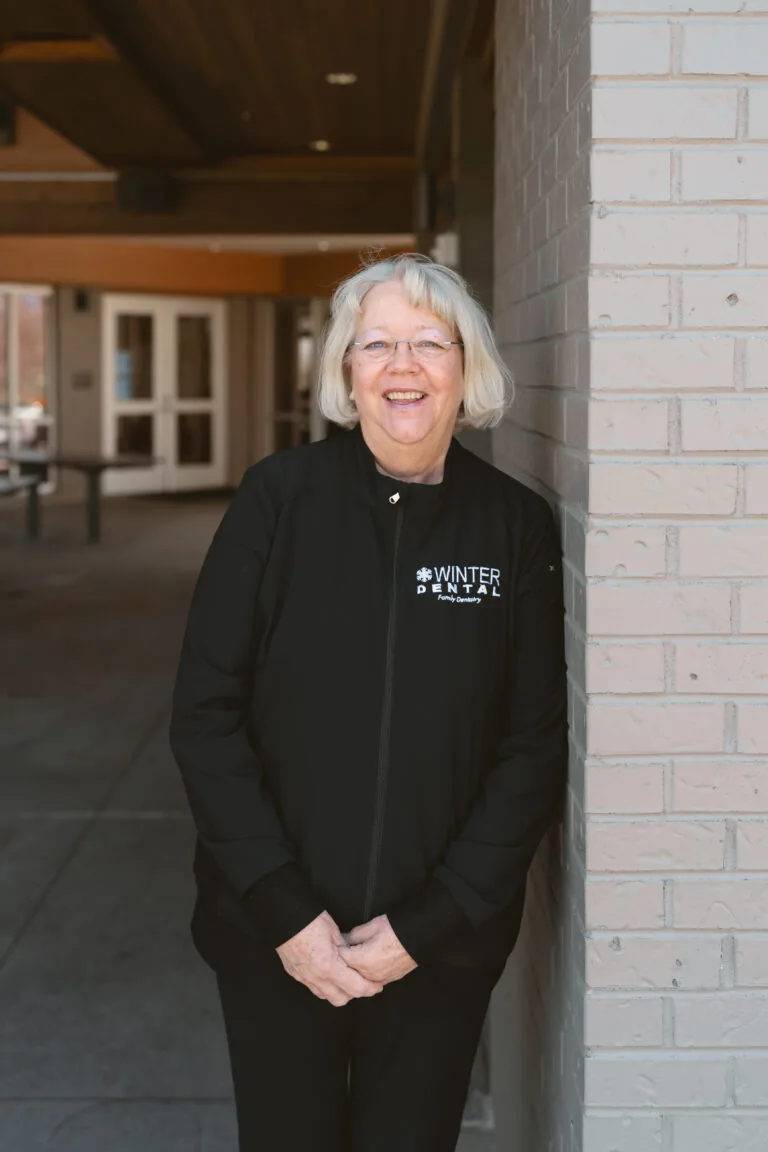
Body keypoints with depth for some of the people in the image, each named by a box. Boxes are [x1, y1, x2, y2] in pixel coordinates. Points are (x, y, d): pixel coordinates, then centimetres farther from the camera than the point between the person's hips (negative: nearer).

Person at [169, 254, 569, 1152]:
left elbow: (535, 748, -3)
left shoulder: (516, 525, -4)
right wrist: (286, 912, -12)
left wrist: (429, 925, -10)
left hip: (441, 944, 1)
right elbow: (205, 714, -7)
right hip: (274, 941, -1)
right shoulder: (280, 497, -7)